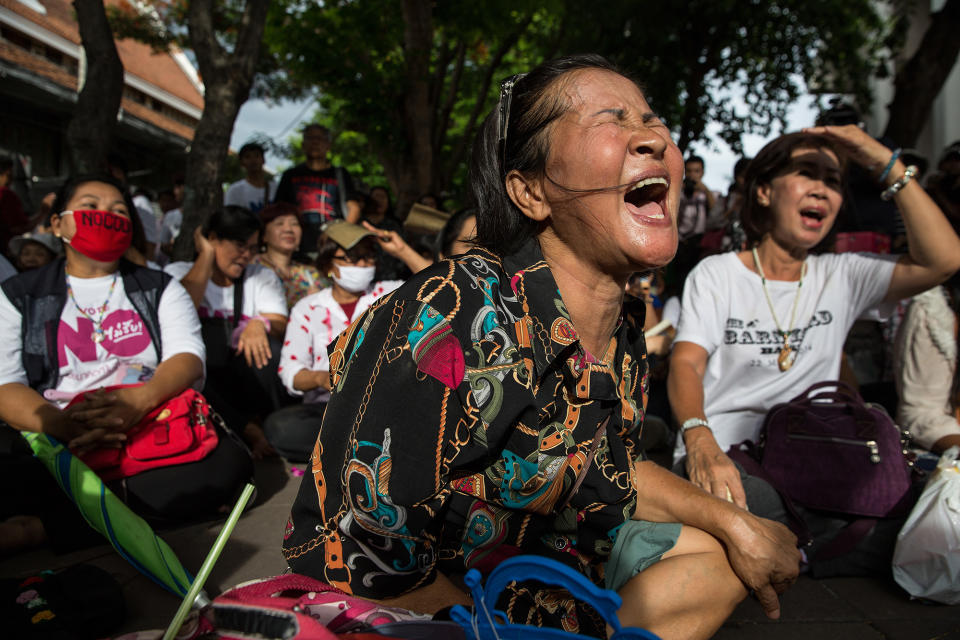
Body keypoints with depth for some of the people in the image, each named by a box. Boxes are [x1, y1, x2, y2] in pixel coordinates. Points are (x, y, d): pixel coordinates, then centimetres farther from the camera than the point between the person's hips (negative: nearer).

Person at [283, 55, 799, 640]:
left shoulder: (625, 343, -6)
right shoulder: (453, 322, -31)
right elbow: (357, 575, -30)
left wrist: (734, 523, 4)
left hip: (554, 562, 7)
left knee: (719, 556, 12)